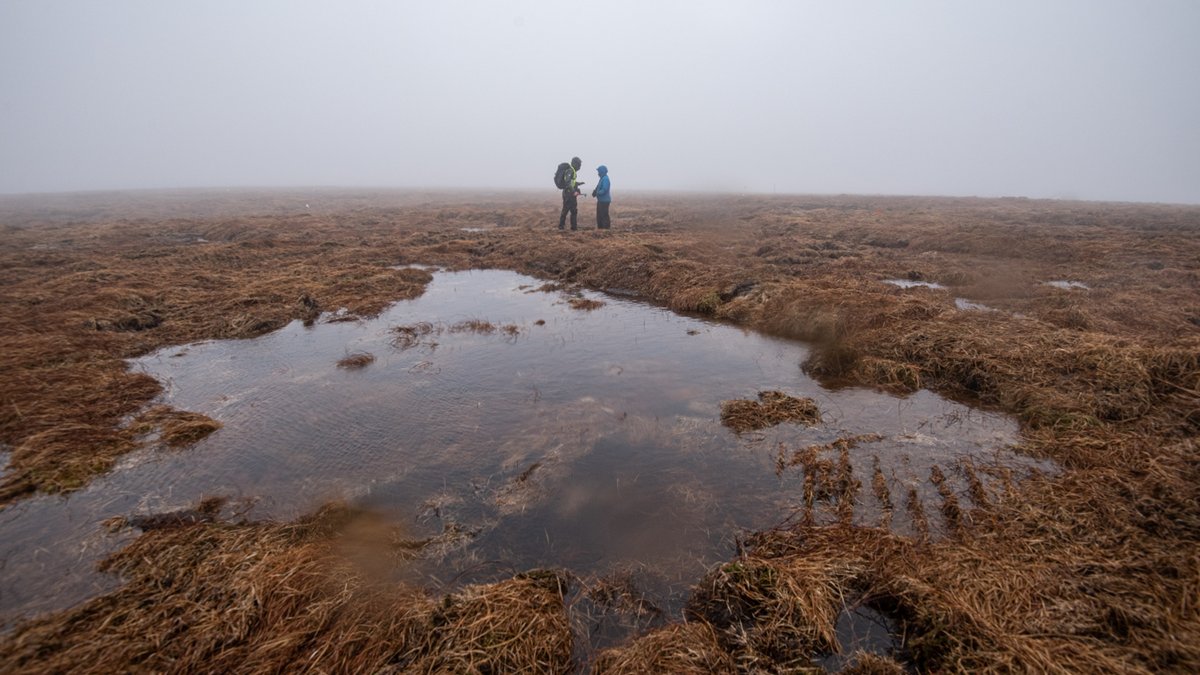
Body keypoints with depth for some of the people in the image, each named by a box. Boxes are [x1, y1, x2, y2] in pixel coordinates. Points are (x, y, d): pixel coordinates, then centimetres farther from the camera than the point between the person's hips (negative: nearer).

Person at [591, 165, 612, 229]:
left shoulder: (605, 179, -17)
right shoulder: (602, 178, 15)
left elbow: (604, 190, -24)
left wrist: (597, 193, -16)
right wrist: (595, 191, 2)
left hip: (604, 201, -10)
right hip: (600, 200, 10)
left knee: (604, 215, -7)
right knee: (599, 215, 15)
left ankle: (606, 228, -3)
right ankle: (600, 227, 23)